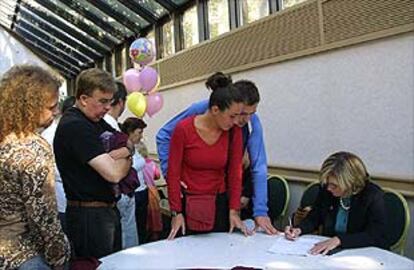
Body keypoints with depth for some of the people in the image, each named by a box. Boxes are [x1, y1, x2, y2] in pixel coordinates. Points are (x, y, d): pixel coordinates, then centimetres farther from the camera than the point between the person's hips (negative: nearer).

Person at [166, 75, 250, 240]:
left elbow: (235, 173, 0)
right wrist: (176, 212, -7)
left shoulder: (234, 132, -6)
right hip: (188, 203, -2)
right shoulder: (184, 129, -15)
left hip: (219, 203, 3)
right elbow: (173, 173, -9)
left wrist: (234, 210, -3)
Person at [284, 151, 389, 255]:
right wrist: (299, 230, -9)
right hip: (327, 252, 3)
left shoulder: (374, 196, -16)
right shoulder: (326, 189, -4)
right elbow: (314, 217, 10)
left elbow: (374, 236, -24)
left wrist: (339, 240, -35)